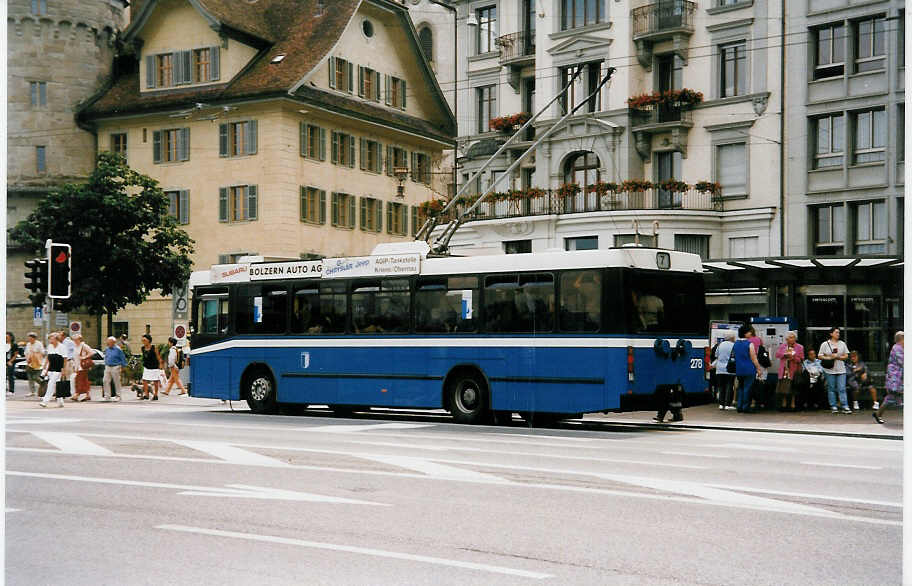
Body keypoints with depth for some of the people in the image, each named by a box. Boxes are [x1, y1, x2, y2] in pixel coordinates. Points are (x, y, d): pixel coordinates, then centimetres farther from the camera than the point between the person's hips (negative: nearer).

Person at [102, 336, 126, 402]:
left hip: (115, 367, -6)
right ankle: (106, 395, 7)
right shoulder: (107, 349, 11)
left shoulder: (118, 349, -8)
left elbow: (123, 358, -4)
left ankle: (118, 396, 10)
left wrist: (123, 366, -5)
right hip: (108, 367, 6)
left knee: (116, 382, 0)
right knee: (105, 381, 0)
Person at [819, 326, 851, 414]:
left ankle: (845, 407, -5)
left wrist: (838, 357, -8)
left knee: (842, 388, -4)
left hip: (841, 370, 1)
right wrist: (829, 358, -14)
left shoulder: (842, 344, 11)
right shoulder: (825, 344, 3)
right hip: (830, 370, -1)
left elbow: (846, 356, 9)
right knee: (831, 389, 2)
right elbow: (820, 356, 1)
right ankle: (833, 406, 8)